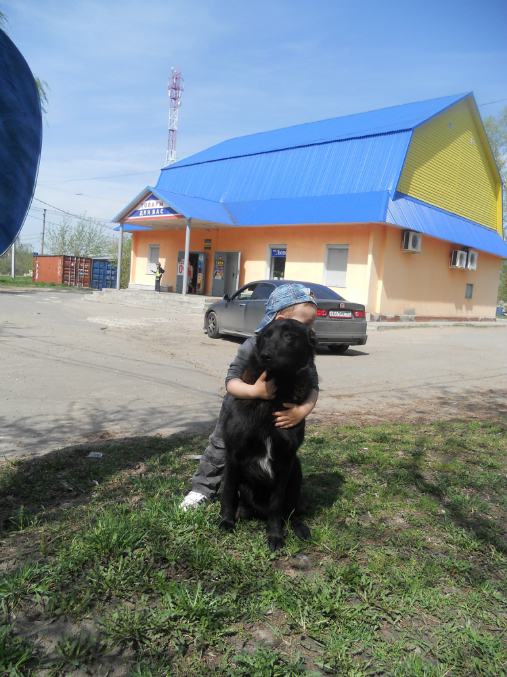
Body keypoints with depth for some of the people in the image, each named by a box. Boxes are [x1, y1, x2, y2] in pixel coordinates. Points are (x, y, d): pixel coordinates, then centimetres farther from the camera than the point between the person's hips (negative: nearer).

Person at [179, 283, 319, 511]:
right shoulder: (253, 347, -30)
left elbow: (313, 387, -19)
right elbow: (231, 381, -32)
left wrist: (301, 411, -38)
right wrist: (255, 390, -51)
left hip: (278, 417, 3)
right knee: (221, 451, 14)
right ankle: (202, 488, 37)